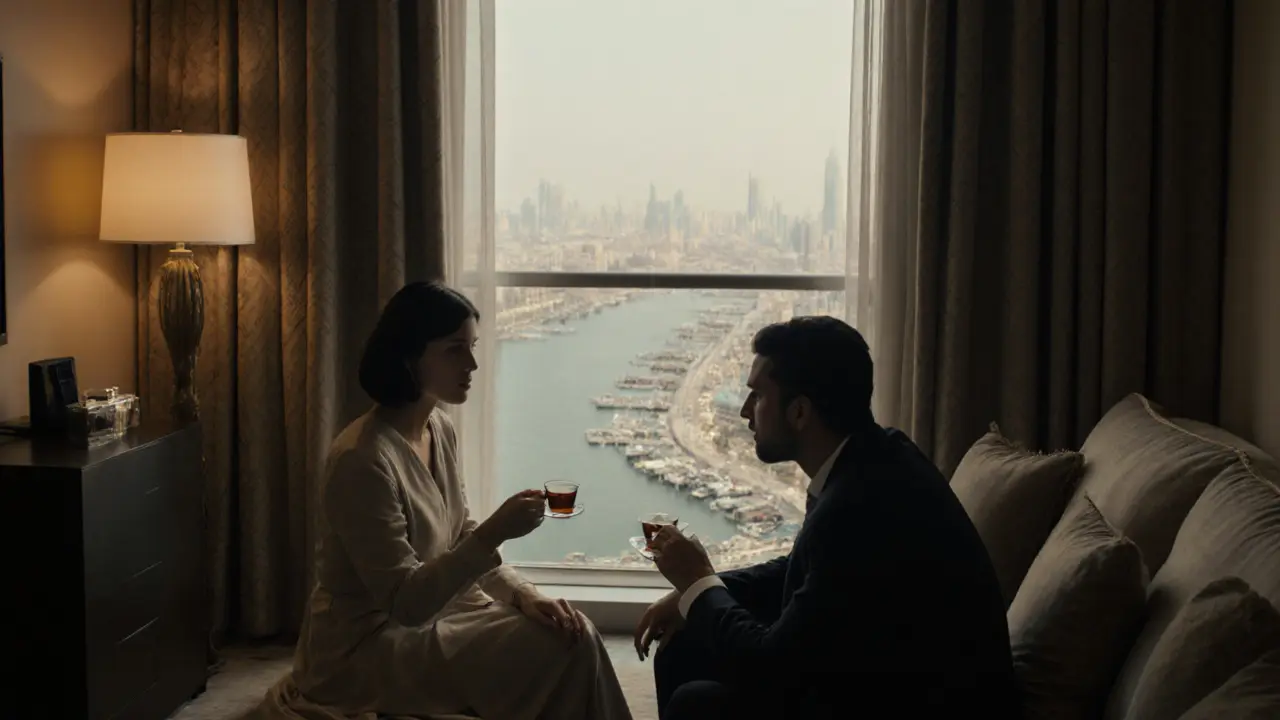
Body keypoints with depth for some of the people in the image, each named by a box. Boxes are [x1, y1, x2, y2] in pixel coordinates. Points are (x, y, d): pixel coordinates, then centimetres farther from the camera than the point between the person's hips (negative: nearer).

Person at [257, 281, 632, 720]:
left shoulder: (440, 429, 2)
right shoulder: (364, 458, -25)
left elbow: (462, 543, 8)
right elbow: (404, 601, -25)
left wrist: (525, 595, -8)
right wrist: (494, 533, -33)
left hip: (428, 608, 8)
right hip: (366, 647, -8)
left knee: (569, 631, -7)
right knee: (560, 649, -17)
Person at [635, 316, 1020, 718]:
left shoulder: (861, 506, -30)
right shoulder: (864, 463, 0)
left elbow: (772, 666, -23)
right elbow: (803, 571, 18)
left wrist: (698, 583, -7)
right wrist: (697, 589, 6)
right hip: (885, 676, 9)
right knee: (685, 652, 9)